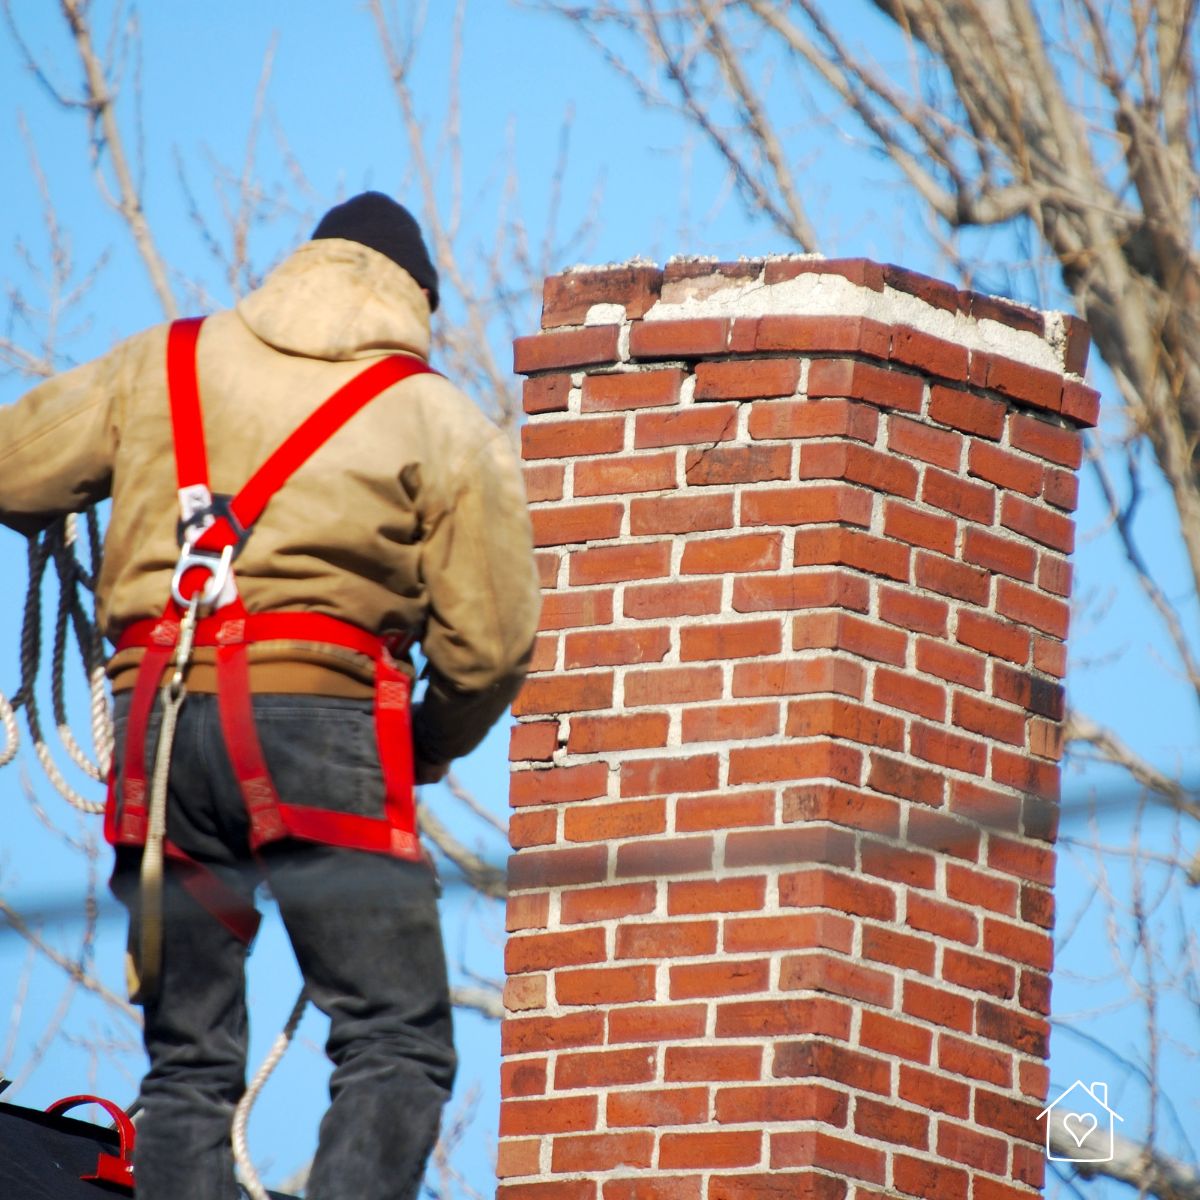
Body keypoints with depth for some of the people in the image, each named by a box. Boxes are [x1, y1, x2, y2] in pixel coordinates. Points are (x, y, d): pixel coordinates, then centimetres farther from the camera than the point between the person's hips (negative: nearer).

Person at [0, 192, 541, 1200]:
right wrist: (432, 749, 22)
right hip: (320, 720, -4)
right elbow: (488, 641, 3)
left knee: (188, 1063, 10)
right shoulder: (444, 421, 7)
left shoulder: (160, 366, 15)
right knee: (397, 1047, -4)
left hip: (159, 731, 4)